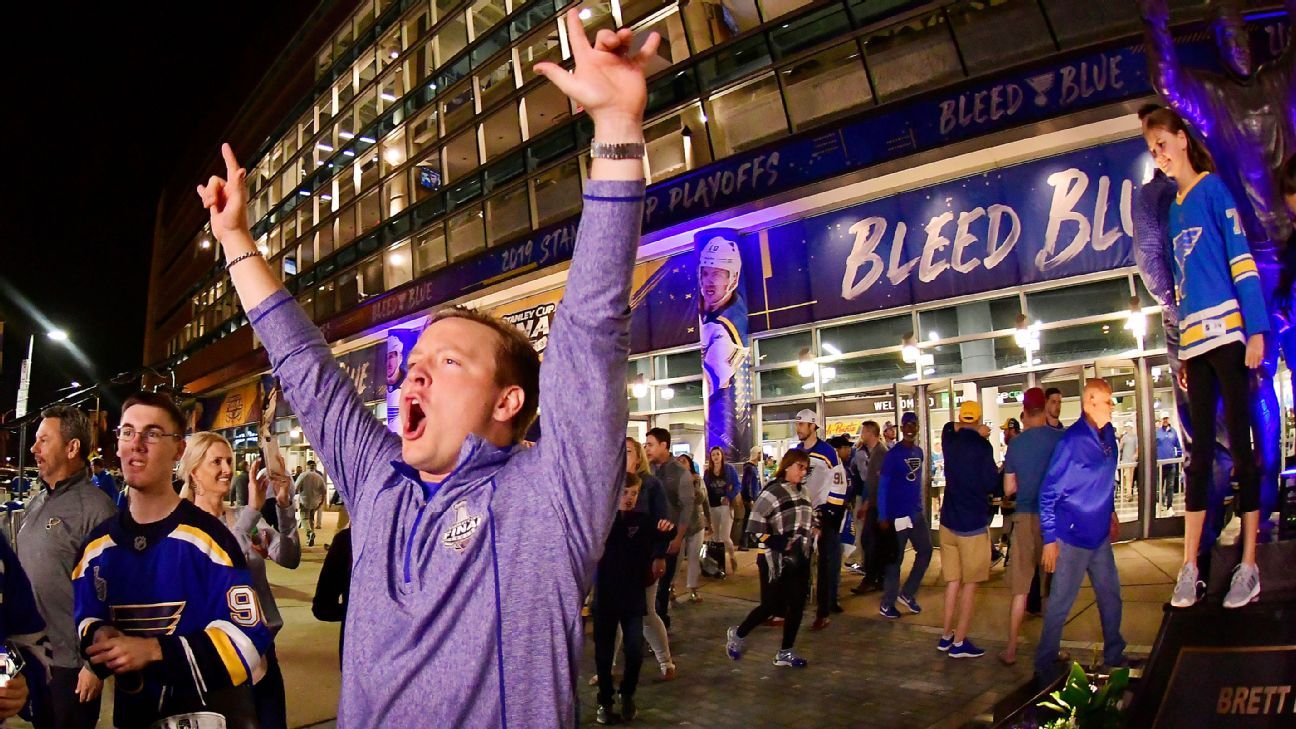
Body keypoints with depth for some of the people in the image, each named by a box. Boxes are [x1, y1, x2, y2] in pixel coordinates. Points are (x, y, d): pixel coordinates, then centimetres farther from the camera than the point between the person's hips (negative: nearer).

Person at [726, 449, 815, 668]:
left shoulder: (802, 491, 14)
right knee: (773, 604, -6)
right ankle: (738, 634, 16)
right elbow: (756, 523, -14)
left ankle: (785, 653, 18)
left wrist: (809, 541, 11)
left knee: (797, 604, 6)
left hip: (801, 558, 7)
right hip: (782, 560, -7)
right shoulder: (773, 491, -10)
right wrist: (775, 545, -16)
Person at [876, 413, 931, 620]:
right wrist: (883, 517, -14)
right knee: (895, 558, 1)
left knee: (925, 551, 8)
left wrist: (920, 506, 14)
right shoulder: (893, 454, -11)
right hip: (897, 514, -7)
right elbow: (882, 487, -11)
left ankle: (907, 593, 24)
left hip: (916, 513, 7)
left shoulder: (918, 452, 9)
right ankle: (887, 604, 13)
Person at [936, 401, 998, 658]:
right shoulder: (982, 446, -13)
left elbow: (950, 427, 28)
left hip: (948, 521, 6)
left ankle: (946, 636, 21)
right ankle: (959, 643, 4)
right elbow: (991, 484, -9)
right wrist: (1001, 471, 9)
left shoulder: (949, 442, 4)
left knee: (953, 581, 15)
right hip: (973, 524, -6)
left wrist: (970, 431, 17)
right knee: (970, 584, 2)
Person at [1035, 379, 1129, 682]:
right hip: (1072, 537, -8)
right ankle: (1044, 666, 15)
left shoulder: (1107, 433, 2)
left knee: (1111, 595, 18)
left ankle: (1114, 655, 36)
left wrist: (1111, 512, 21)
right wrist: (1049, 539, -17)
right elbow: (1048, 492, -17)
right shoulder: (1072, 440, -20)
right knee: (1060, 604, 2)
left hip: (1100, 535, 8)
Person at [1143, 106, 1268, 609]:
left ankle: (1249, 567, 3)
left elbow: (1241, 257, -8)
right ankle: (1188, 567, 8)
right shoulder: (1175, 209, 20)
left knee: (1239, 444, -3)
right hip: (1194, 342, 7)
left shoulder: (1212, 188, 0)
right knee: (1200, 451, 6)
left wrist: (1256, 330, -15)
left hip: (1227, 332, -7)